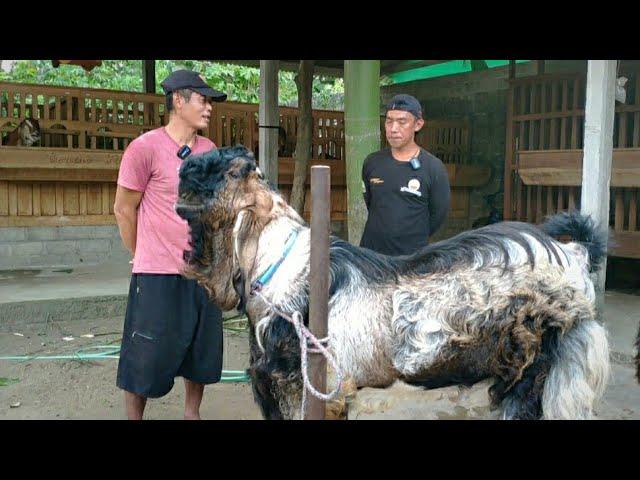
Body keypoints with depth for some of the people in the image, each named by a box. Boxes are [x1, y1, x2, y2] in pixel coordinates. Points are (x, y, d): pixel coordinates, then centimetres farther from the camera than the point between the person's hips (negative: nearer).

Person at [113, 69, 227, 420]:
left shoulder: (209, 150, 7)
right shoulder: (145, 147, -10)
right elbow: (124, 209, -3)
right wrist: (143, 257, 6)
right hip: (158, 274, -6)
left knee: (201, 353, 15)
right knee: (146, 357, 3)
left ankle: (191, 413, 32)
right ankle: (133, 417, 22)